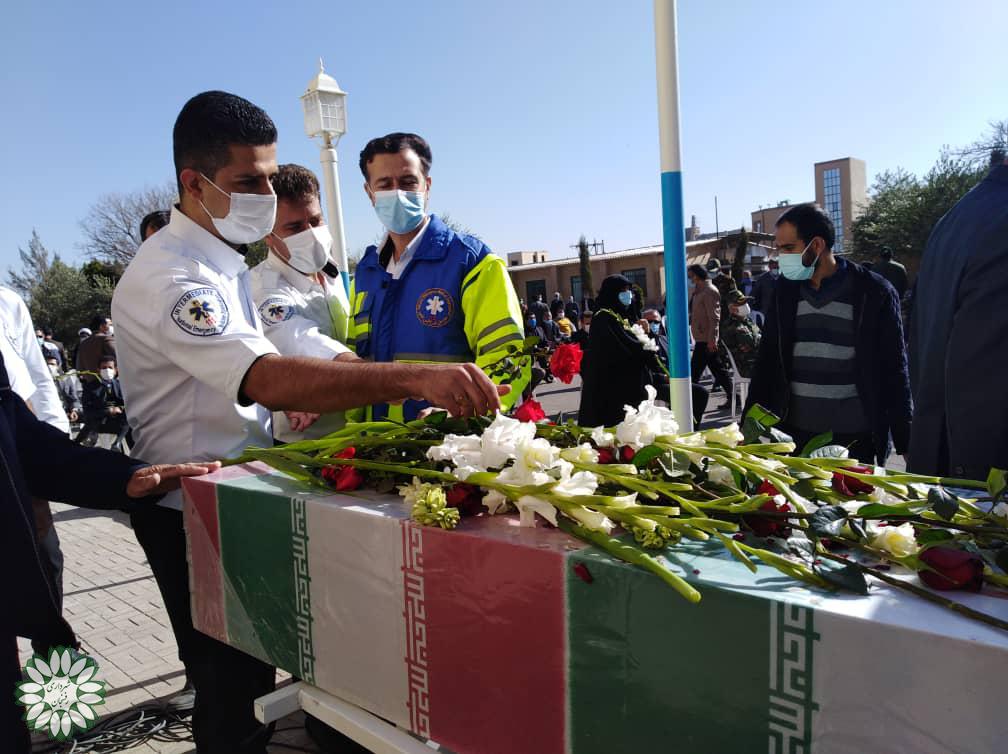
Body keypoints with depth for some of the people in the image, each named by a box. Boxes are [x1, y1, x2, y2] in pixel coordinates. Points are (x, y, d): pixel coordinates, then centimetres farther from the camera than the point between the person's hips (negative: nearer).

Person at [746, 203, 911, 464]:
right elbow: (767, 362, 8)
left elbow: (894, 373, -1)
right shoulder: (786, 289, 5)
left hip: (855, 440, -3)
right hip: (795, 435, 3)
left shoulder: (873, 293, -5)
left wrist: (906, 445, -3)